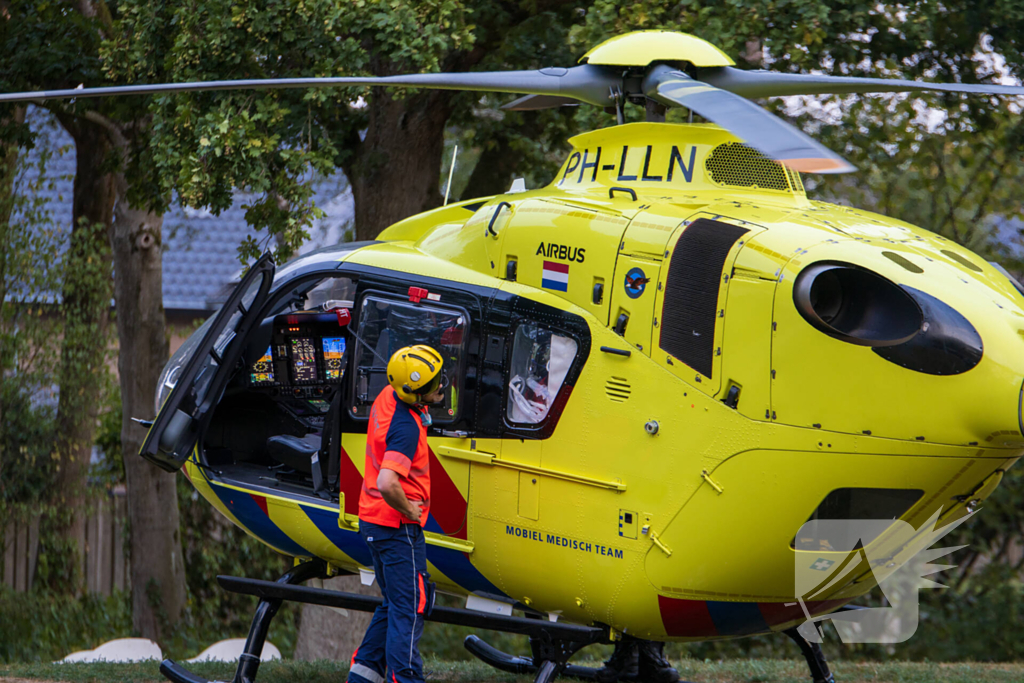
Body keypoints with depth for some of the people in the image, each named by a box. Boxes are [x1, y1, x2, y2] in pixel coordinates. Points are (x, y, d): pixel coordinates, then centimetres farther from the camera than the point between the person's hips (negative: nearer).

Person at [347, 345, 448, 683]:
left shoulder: (389, 395, 2)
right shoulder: (407, 428, -26)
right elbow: (387, 484, -37)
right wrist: (409, 510, -21)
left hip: (372, 519, 10)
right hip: (398, 527, -10)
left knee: (394, 605, 18)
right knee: (410, 608, -5)